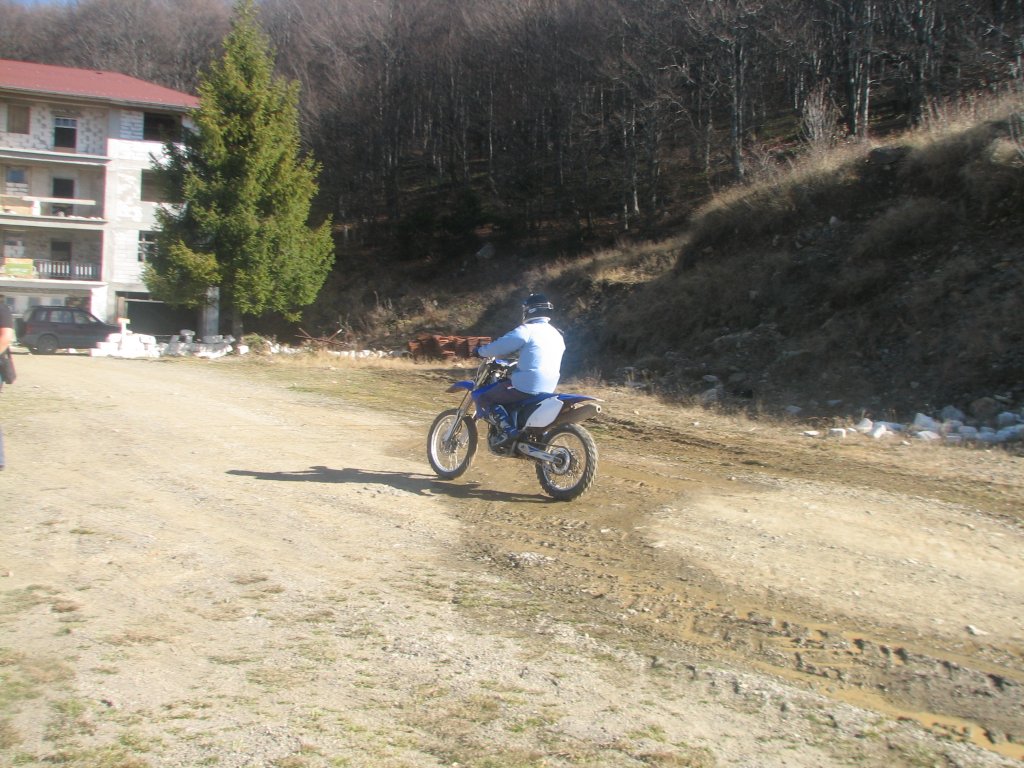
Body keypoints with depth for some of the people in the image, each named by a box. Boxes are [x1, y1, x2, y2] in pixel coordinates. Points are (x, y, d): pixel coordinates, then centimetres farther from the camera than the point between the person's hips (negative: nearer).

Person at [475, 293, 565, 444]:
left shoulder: (527, 330, -11)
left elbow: (500, 346, -10)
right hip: (548, 388, 8)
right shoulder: (556, 334, 14)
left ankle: (508, 431, -18)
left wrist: (481, 351, 8)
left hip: (528, 386, -8)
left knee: (485, 399, 1)